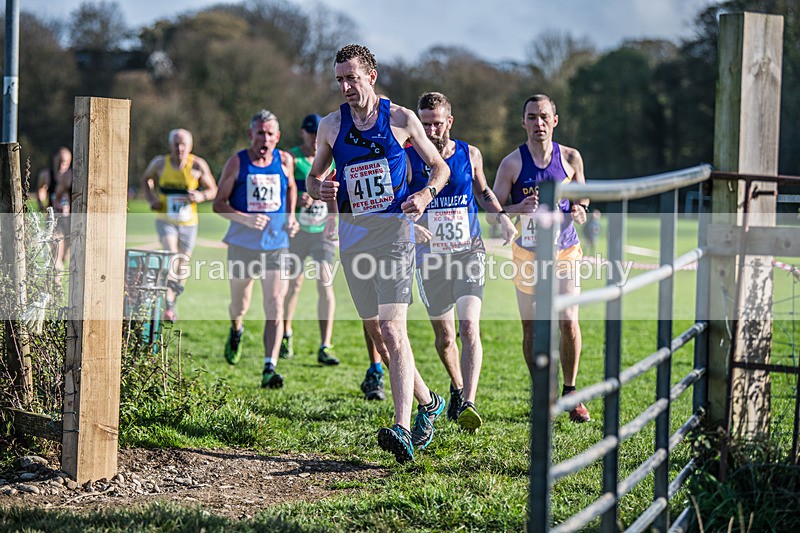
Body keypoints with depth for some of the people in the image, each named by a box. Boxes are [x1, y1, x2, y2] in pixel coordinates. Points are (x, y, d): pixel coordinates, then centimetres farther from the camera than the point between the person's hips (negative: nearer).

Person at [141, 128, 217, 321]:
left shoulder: (198, 165, -10)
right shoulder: (160, 163, -5)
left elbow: (213, 190, -2)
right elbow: (146, 178, 15)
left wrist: (201, 196, -23)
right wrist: (151, 198, -1)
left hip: (189, 223, 1)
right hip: (165, 220, -1)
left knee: (182, 264, 11)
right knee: (171, 255, -23)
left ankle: (173, 299, 36)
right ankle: (169, 305, -27)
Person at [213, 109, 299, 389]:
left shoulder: (285, 161, 2)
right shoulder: (237, 162, -5)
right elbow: (218, 204, -2)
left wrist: (291, 216, 7)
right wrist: (245, 218, -19)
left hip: (276, 245, 1)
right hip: (242, 244, 0)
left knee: (275, 306, -13)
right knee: (239, 306, 14)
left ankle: (270, 369, -17)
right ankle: (236, 330, 51)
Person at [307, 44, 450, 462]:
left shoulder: (401, 119, 0)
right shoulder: (331, 126, 7)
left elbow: (439, 166, 9)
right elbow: (313, 177, 17)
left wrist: (425, 195, -12)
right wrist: (319, 189, -7)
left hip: (394, 229, -4)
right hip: (352, 233, 4)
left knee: (392, 328, -17)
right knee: (377, 333, 8)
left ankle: (401, 429, -23)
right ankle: (428, 402, 29)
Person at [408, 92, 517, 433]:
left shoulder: (470, 155, 3)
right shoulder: (409, 159, -4)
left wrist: (502, 217, 3)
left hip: (469, 253, 0)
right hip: (430, 259, 0)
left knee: (469, 326, -18)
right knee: (444, 336, 10)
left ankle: (468, 404, -25)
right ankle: (457, 388, 37)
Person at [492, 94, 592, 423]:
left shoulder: (570, 158, 2)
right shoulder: (512, 163, -4)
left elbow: (582, 197, 15)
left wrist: (579, 211, -8)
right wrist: (520, 209, -22)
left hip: (565, 251, 0)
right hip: (528, 253, 0)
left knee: (568, 323, -9)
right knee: (531, 326, 5)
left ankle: (570, 392, 9)